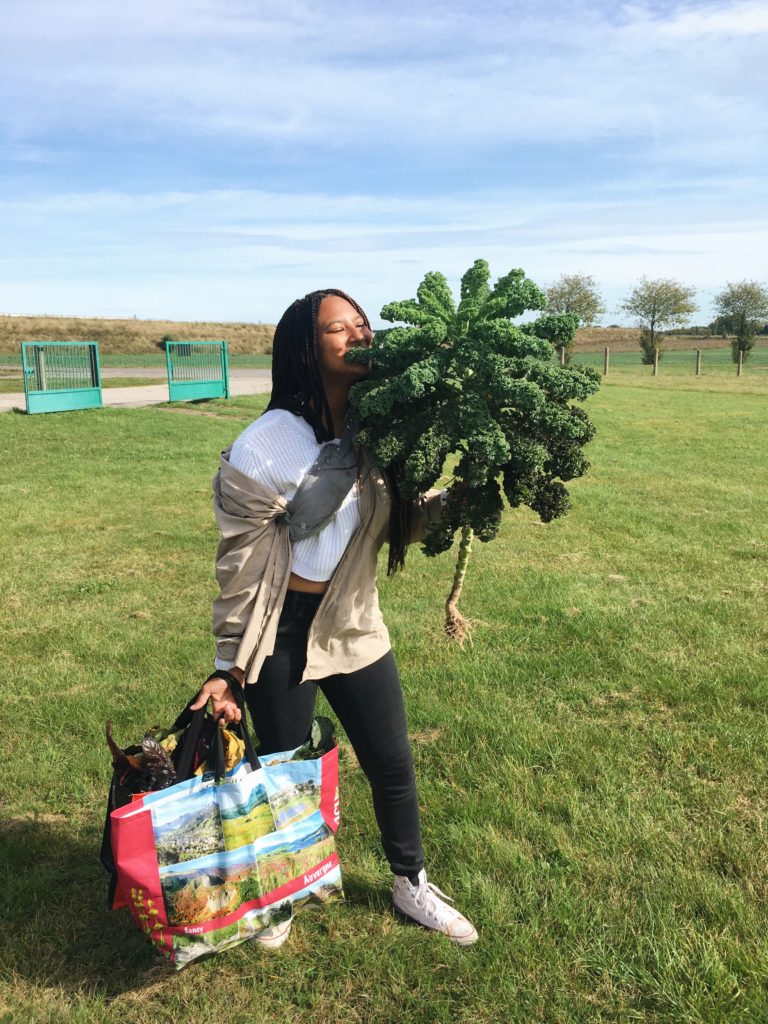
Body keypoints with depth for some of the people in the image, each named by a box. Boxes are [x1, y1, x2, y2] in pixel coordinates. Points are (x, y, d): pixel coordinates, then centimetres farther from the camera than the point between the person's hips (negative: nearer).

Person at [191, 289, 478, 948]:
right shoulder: (265, 450, -19)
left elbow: (402, 526, 6)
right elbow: (239, 569, -12)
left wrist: (453, 498, -13)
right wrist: (228, 669, -7)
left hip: (356, 624, 5)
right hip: (282, 633, -4)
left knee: (394, 765, 16)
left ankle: (411, 886, 43)